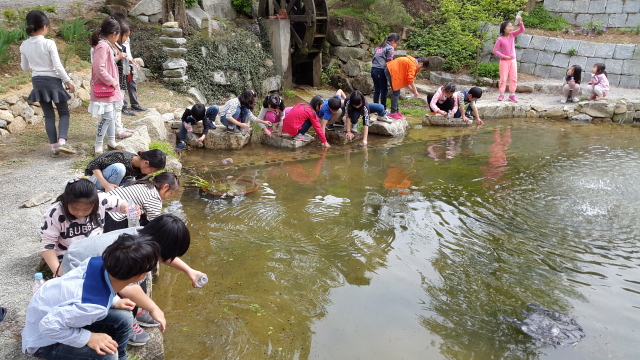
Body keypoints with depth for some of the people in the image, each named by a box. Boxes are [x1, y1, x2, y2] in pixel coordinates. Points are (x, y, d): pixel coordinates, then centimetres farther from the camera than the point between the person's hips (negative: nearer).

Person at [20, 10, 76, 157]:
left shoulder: (24, 45, 1)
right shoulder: (49, 43, -16)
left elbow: (25, 68, 11)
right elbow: (58, 66, -17)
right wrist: (68, 81, -6)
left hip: (37, 82, 5)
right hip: (52, 80, -5)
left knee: (49, 115, 12)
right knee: (64, 113, 7)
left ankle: (54, 146, 11)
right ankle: (61, 142, -12)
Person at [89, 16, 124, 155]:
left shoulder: (106, 45, 11)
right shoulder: (102, 46, -20)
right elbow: (99, 68, -28)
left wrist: (117, 58, 26)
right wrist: (111, 81, -19)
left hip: (109, 87, 11)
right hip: (103, 88, -11)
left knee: (111, 115, 19)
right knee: (107, 116, -10)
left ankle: (111, 141, 33)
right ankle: (98, 146, -1)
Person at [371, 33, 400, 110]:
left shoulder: (379, 47, 20)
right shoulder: (390, 48, -3)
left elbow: (373, 59, 17)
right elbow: (389, 61, -9)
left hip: (373, 69, 8)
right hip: (381, 71, -7)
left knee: (377, 90, 14)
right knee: (384, 90, 2)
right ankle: (383, 109, 7)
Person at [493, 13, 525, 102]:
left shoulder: (512, 35, 1)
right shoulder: (500, 39, -11)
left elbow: (521, 30, -6)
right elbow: (495, 50, -10)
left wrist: (520, 22, -23)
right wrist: (503, 56, -16)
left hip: (513, 60, 4)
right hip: (504, 61, -4)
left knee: (514, 78, 5)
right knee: (503, 78, 0)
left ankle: (512, 94, 12)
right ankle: (501, 94, 8)